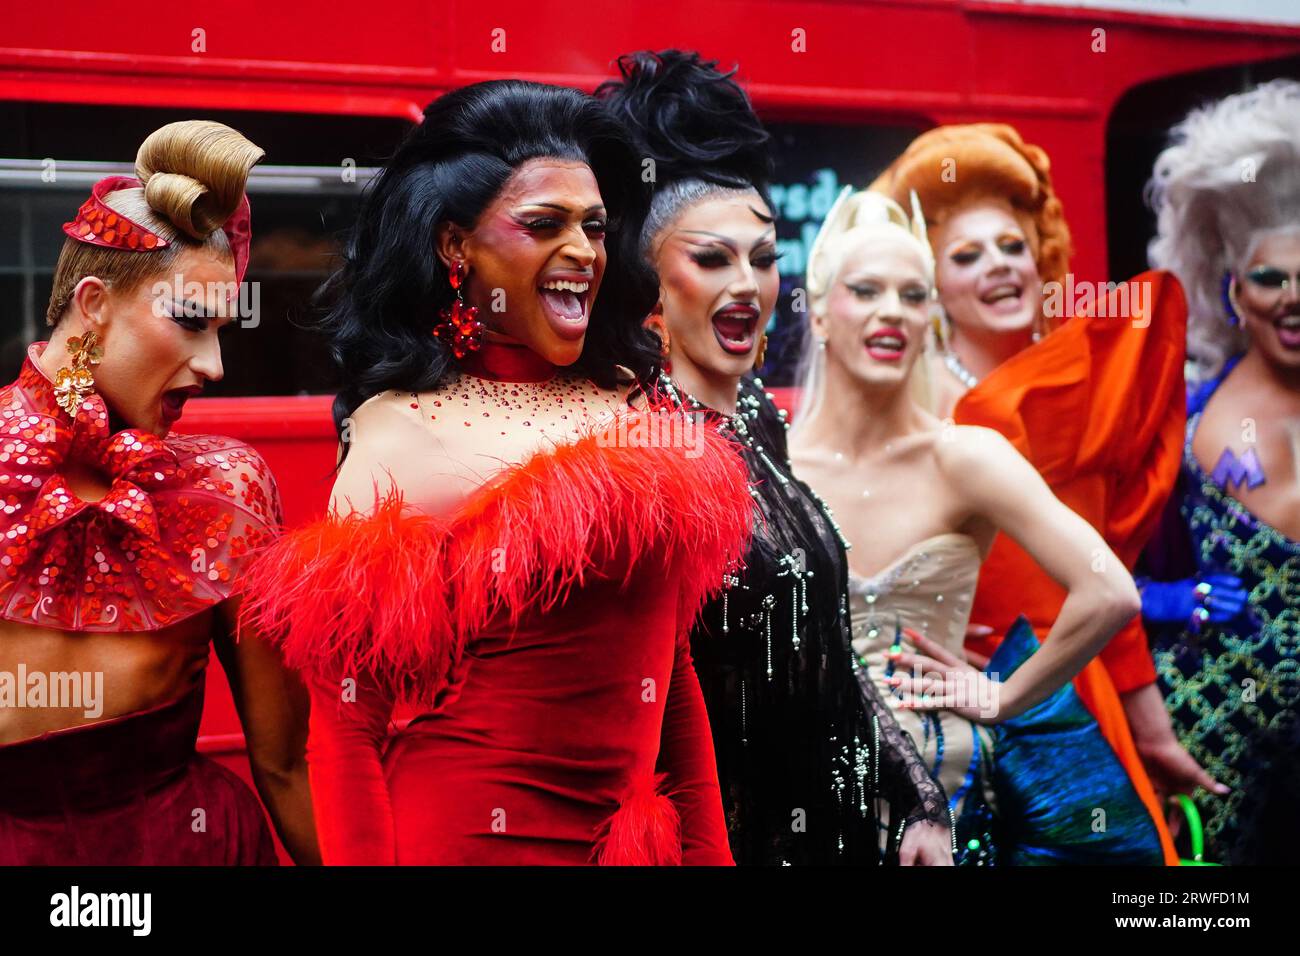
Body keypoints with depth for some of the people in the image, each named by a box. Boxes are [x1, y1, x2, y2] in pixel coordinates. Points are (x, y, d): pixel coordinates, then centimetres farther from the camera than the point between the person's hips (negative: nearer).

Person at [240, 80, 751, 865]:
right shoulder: (401, 433, -11)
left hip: (639, 831, 5)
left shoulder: (634, 408, 4)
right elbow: (347, 715, -11)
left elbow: (668, 659, 9)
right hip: (472, 831, -5)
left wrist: (710, 849, 7)